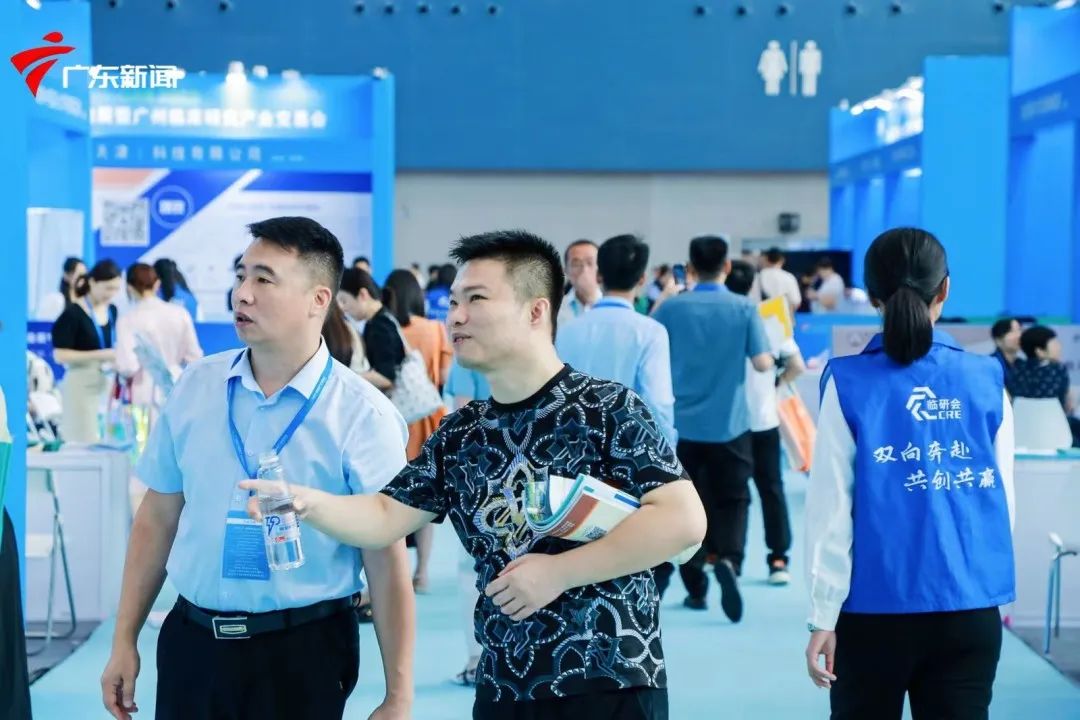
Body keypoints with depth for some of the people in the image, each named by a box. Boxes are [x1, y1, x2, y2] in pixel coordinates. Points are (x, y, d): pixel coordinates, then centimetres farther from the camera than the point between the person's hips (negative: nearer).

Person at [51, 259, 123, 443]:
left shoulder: (111, 310, 7)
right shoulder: (73, 313, -13)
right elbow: (60, 355, -16)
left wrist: (118, 356, 1)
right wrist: (99, 355, -21)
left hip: (107, 382, 6)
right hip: (81, 384, -6)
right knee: (83, 442, -6)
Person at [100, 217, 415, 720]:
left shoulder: (362, 415, -12)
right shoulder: (195, 386, 1)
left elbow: (386, 560, -11)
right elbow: (157, 516, 8)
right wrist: (124, 640, 9)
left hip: (302, 651, -4)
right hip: (190, 641, 4)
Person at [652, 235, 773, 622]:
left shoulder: (671, 308, -4)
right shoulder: (744, 308, -5)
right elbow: (763, 364, -7)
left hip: (683, 423, 1)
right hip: (730, 425, -1)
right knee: (732, 501, 8)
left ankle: (696, 588, 14)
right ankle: (729, 559, -18)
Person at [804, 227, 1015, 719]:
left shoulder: (850, 385, -7)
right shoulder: (986, 382, -1)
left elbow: (830, 509, -8)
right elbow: (1001, 500, 5)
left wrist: (822, 616, -3)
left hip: (874, 610, -1)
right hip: (970, 610, 1)